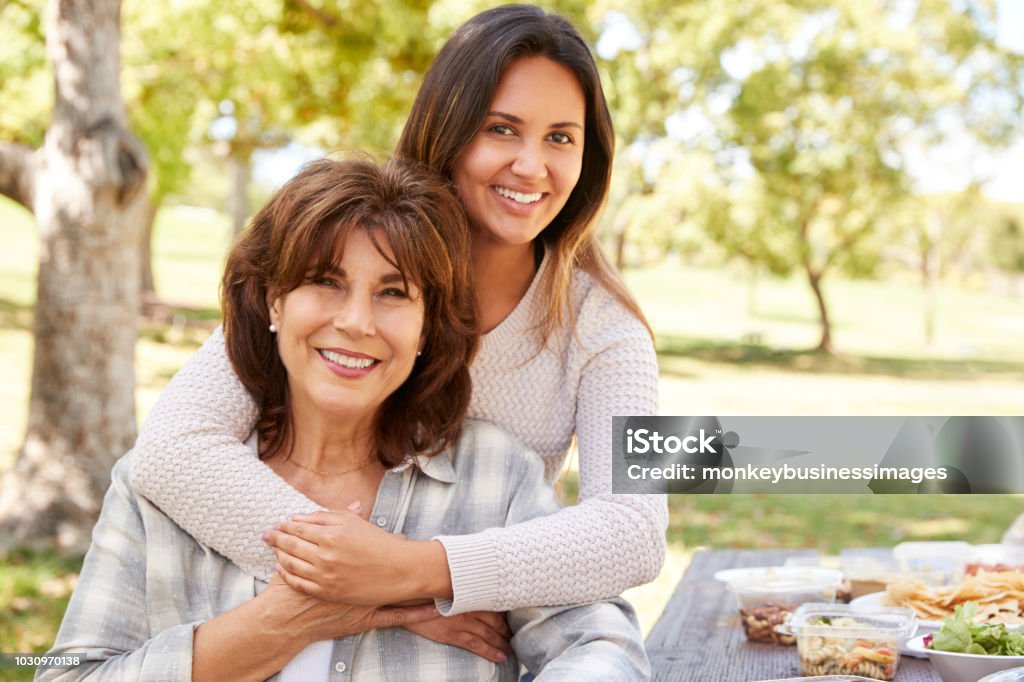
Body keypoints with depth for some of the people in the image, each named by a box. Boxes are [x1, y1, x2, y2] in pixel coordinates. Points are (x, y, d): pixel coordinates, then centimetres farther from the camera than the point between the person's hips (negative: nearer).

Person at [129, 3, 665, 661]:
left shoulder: (599, 324, -5)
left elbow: (636, 531, -18)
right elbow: (172, 449, -21)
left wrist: (417, 571, -32)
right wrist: (408, 604, -26)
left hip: (493, 651, 1)